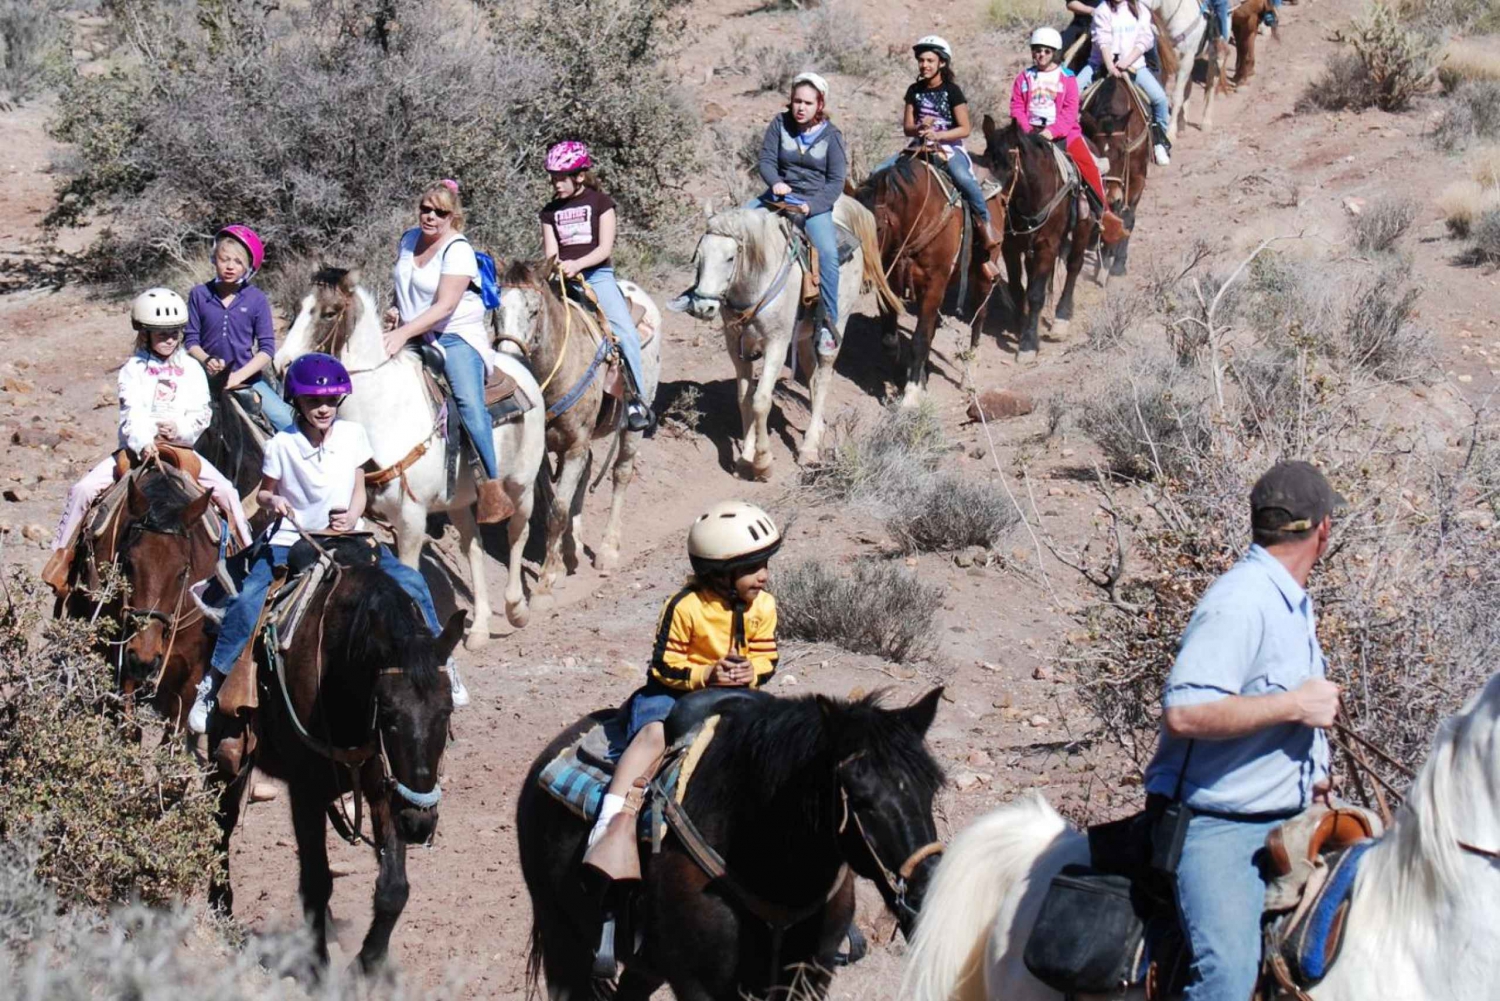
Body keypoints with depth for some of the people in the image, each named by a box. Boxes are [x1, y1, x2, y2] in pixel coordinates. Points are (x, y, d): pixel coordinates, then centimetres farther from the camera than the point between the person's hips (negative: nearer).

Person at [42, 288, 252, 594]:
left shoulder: (191, 369, 6)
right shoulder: (134, 368, -1)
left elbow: (201, 414, 0)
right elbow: (131, 411, -15)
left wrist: (180, 428, -21)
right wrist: (143, 442, -33)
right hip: (137, 449, -1)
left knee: (226, 491, -15)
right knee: (83, 489, -17)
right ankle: (62, 555, -4)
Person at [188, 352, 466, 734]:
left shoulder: (353, 435, -2)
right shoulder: (282, 445, -8)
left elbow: (359, 491, 6)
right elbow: (263, 492, 5)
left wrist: (351, 517, -14)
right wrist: (272, 501, -18)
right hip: (291, 541, -2)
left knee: (409, 583, -15)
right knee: (249, 599, -24)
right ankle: (212, 683, -8)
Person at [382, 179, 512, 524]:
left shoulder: (458, 250, -13)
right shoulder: (409, 239, 9)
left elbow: (445, 307, -23)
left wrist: (404, 333, -30)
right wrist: (394, 310, 6)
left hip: (456, 337, -8)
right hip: (411, 337, 8)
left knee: (468, 401, -25)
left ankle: (493, 491, -28)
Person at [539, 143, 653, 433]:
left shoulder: (600, 202, 4)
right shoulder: (550, 211, 14)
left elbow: (605, 248, -5)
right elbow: (550, 253, 9)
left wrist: (576, 264, -21)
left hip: (596, 275, -4)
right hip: (562, 279, 4)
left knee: (626, 333, -22)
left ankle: (635, 400, -14)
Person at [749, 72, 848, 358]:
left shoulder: (831, 136, -4)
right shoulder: (780, 124, 1)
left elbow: (836, 182, -5)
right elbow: (766, 160, -2)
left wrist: (811, 206, -19)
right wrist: (775, 182, -24)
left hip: (815, 203, -3)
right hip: (781, 195, 3)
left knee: (827, 252, -26)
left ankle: (828, 323, -20)